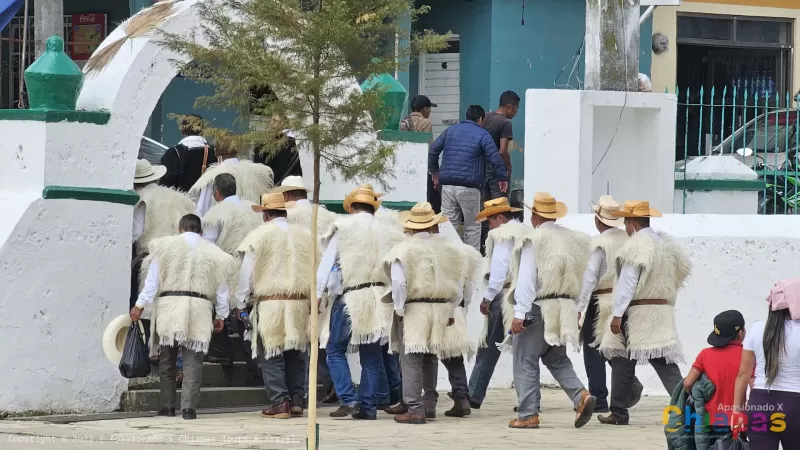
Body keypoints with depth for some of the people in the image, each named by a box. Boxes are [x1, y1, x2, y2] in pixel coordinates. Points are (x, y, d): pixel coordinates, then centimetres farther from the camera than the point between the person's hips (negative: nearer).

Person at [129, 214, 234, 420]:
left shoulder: (166, 246, 6)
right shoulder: (212, 253, 12)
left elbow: (152, 280, 0)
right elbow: (221, 289, 14)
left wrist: (140, 305, 2)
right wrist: (220, 316, 22)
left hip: (169, 305, -1)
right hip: (199, 308, 1)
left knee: (167, 360, 9)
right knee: (193, 361, 0)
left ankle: (168, 406, 11)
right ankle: (189, 407, -9)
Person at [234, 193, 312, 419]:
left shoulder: (259, 235, -4)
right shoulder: (305, 234, 7)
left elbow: (247, 272, -2)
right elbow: (314, 270, 8)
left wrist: (240, 302, 7)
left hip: (270, 303, -4)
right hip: (300, 301, 4)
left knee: (272, 355, 1)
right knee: (296, 354, 12)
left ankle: (279, 402, -5)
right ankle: (296, 400, 10)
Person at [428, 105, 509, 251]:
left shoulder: (450, 131, 14)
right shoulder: (482, 135, 0)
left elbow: (433, 150, 13)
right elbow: (495, 158, -9)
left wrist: (434, 171, 23)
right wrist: (502, 178, 0)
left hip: (448, 186, 4)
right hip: (469, 188, -4)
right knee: (472, 227, 4)